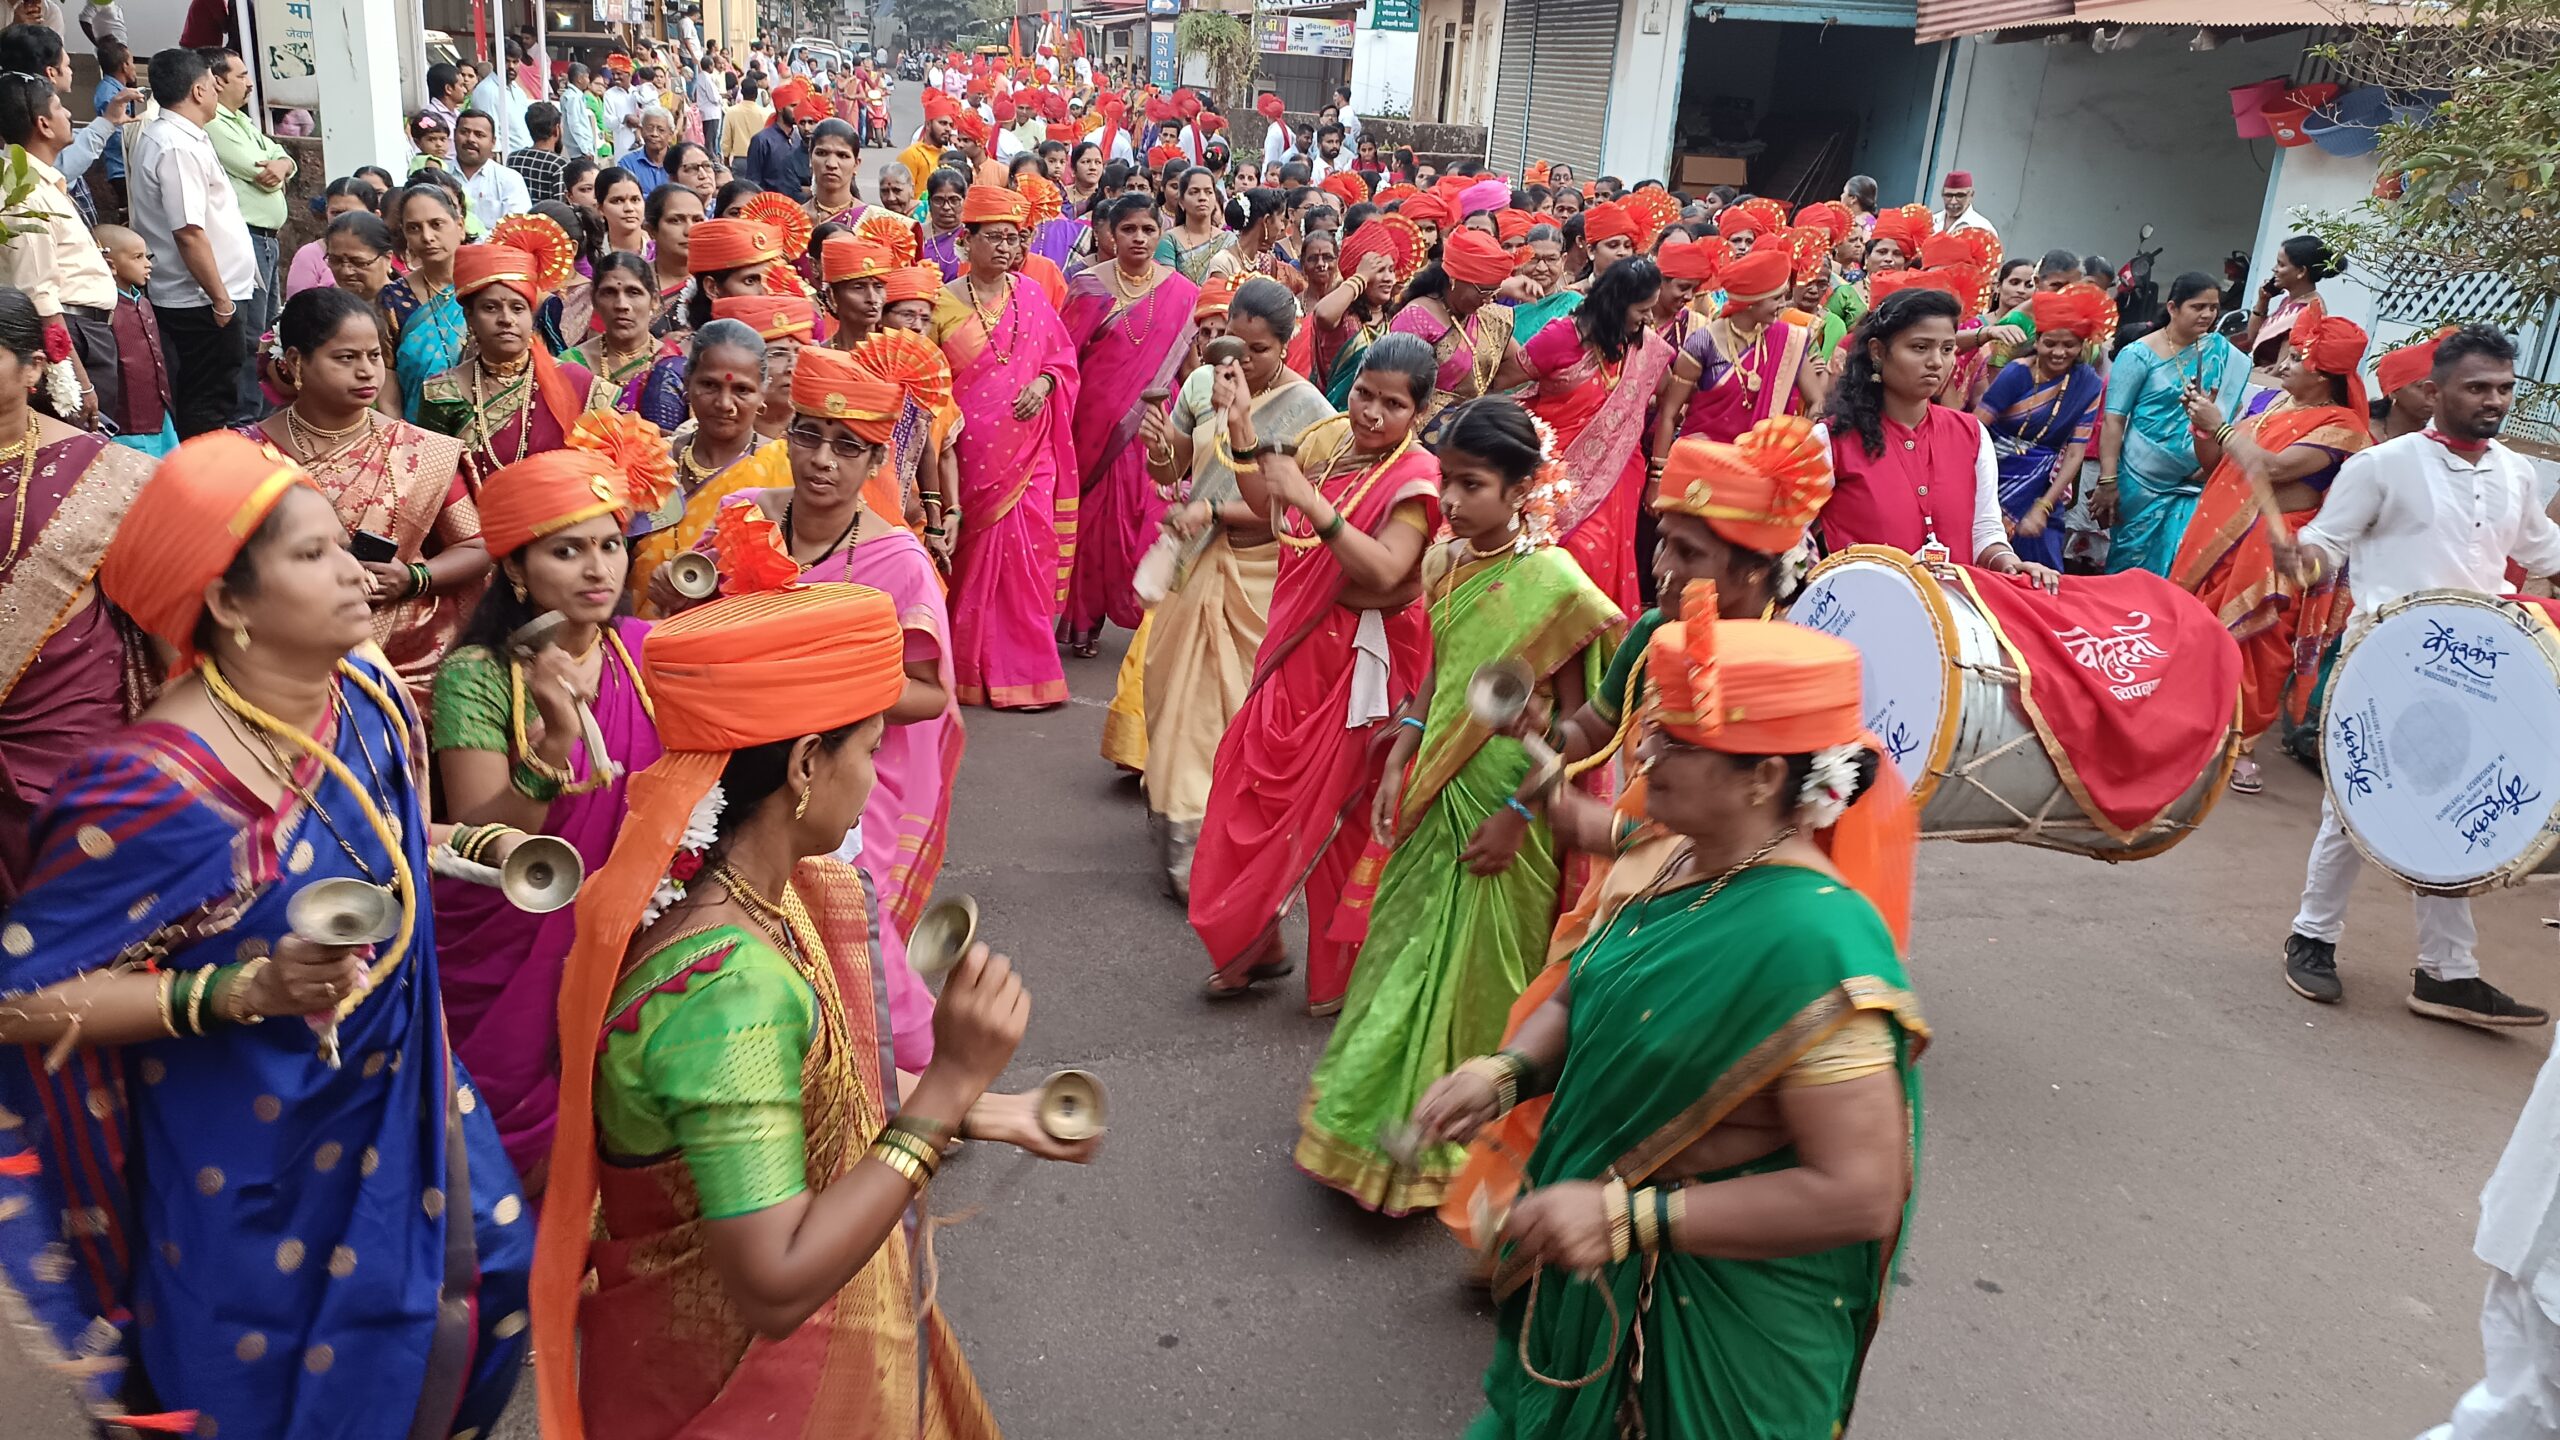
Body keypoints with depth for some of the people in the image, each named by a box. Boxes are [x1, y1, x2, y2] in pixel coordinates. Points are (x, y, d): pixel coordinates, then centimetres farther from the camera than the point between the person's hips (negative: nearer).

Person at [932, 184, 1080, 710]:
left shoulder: (1030, 295, 9)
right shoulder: (944, 303, 1)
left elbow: (1062, 356, 15)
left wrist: (1044, 382, -5)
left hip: (1027, 447, 3)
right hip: (972, 452, -3)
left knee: (1029, 554, 1)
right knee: (975, 556, 1)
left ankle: (1025, 668, 11)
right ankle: (974, 670, 12)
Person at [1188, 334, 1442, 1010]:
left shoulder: (1416, 478, -15)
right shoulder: (1328, 440, 4)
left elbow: (1384, 571, -29)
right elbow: (1272, 514, 16)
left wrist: (1315, 505, -35)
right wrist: (1245, 442, 4)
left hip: (1359, 660, -7)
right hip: (1295, 645, 7)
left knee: (1339, 812, 5)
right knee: (1256, 784, 13)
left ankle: (1343, 971, 23)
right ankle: (1256, 941, 31)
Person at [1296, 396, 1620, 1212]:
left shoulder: (1553, 583, -17)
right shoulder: (1448, 563, 3)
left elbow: (1575, 720, -14)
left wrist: (1518, 814, -16)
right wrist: (1398, 769, 7)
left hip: (1502, 811, -6)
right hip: (1437, 794, 7)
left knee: (1474, 973, 7)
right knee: (1409, 948, 17)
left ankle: (1447, 1144, 26)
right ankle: (1387, 1111, 37)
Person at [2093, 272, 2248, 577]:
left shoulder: (2222, 353, 5)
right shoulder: (2140, 354, -6)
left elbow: (2232, 412, 7)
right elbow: (2114, 419, -9)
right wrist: (2108, 481, -14)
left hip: (2193, 486, 3)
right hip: (2140, 483, -3)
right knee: (2130, 565, 6)